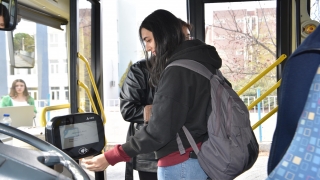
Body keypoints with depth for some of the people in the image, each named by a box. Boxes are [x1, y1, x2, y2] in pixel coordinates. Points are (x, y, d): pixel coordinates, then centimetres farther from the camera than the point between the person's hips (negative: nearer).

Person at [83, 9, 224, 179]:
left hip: (181, 163, -9)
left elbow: (159, 131, -23)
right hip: (202, 158, 9)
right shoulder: (202, 62, 9)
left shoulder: (177, 70, -19)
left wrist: (111, 158, -18)